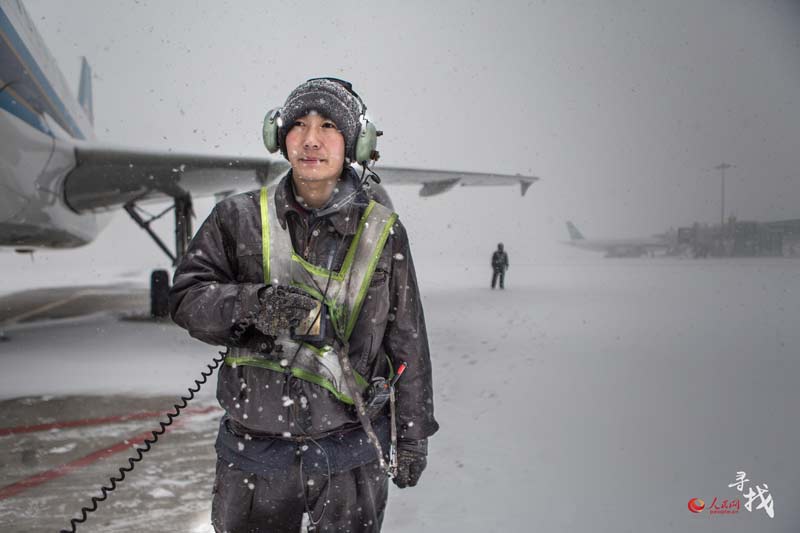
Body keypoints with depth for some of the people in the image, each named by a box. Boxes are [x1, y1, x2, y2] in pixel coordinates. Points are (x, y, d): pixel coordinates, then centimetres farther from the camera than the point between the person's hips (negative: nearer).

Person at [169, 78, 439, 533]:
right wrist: (253, 304, -24)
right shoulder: (241, 218, -2)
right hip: (254, 449, 1)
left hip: (352, 457, 0)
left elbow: (408, 341, 4)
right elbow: (186, 297, -5)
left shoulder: (383, 231, -2)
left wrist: (413, 434, 8)